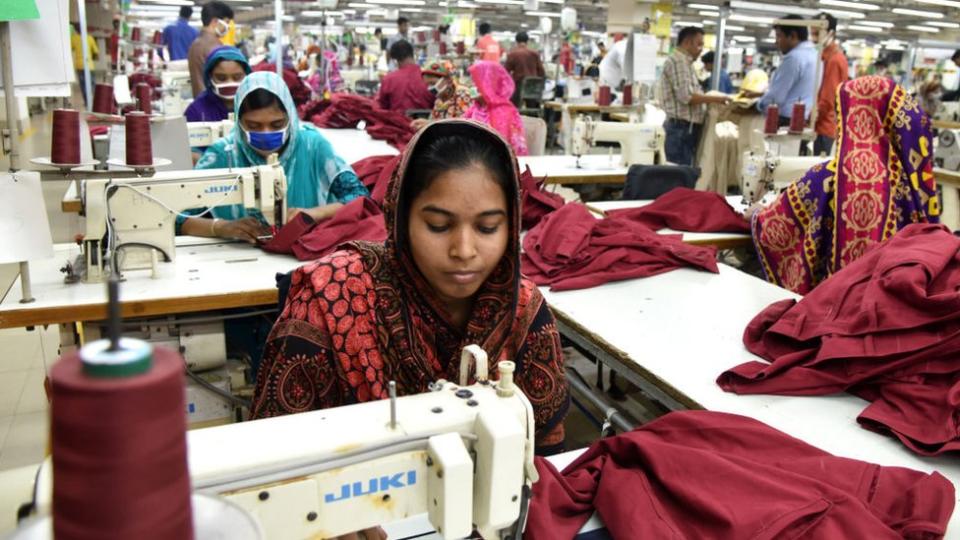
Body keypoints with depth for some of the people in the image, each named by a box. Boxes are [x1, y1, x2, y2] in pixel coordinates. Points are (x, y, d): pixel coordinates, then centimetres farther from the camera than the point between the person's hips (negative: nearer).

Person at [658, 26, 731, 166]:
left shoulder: (685, 63, 22)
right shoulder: (677, 62, -10)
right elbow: (686, 96, -18)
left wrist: (713, 100, 13)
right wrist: (716, 99, -12)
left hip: (688, 129, 10)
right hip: (681, 128, -10)